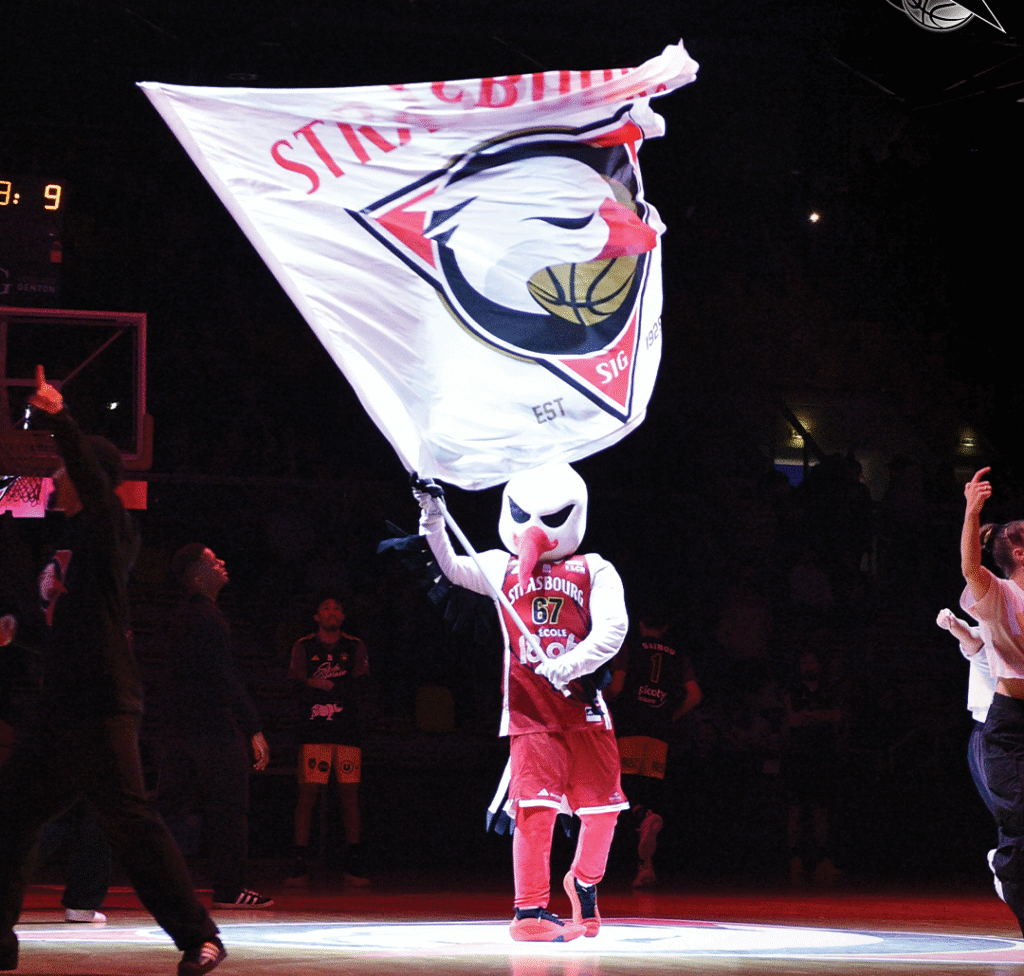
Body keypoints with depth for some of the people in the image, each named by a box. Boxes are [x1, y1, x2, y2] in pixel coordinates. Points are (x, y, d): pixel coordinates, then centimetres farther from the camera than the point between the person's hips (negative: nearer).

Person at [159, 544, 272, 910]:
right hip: (215, 726, -9)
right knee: (229, 808, -3)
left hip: (183, 725, 9)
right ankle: (230, 889, 0)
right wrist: (254, 729, -20)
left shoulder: (184, 615, 15)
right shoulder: (207, 616, -14)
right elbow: (226, 677, -19)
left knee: (175, 801, 9)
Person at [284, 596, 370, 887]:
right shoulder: (303, 647, 12)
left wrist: (318, 684, -7)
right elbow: (297, 686, 0)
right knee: (307, 794, -8)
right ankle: (300, 865, -7)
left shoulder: (355, 647, 13)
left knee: (350, 795, -2)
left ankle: (353, 865, 4)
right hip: (313, 733, -1)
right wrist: (341, 688, -12)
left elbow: (361, 688, 2)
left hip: (348, 732, 1)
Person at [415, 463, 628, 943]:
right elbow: (452, 568, -1)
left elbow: (612, 628, -5)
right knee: (535, 806, -13)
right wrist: (433, 519, -15)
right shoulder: (502, 568, 14)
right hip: (528, 708, -1)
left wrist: (570, 663, -20)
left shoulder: (595, 571, 8)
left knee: (602, 804, 6)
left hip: (582, 704, 1)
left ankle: (585, 882, 32)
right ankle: (530, 910, -6)